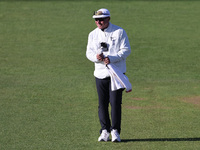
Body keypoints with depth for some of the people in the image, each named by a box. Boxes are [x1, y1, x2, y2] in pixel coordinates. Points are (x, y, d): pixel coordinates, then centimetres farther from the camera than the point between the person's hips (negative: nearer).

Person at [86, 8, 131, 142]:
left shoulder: (119, 32, -3)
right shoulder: (93, 34, 10)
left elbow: (126, 50, -7)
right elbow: (89, 52, 7)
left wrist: (111, 58, -20)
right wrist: (96, 57, -17)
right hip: (100, 74, 4)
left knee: (115, 102, -7)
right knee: (102, 104, 4)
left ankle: (115, 131, 0)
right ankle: (105, 131, 11)